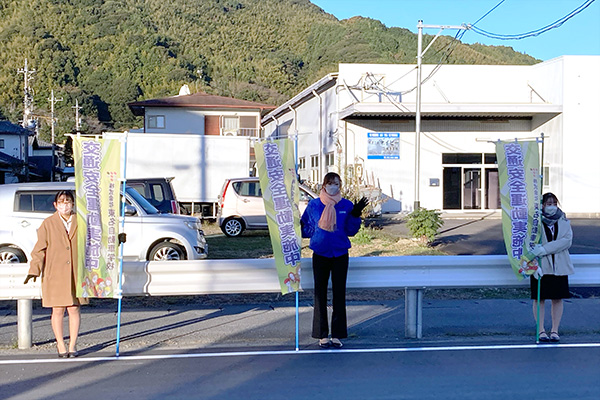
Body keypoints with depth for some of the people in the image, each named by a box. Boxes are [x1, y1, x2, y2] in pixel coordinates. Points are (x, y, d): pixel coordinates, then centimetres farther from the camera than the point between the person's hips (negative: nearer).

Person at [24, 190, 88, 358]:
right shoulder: (48, 224, 2)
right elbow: (40, 249, 1)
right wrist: (34, 270, -7)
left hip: (75, 273, 1)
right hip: (55, 274, -1)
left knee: (74, 309, 3)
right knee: (58, 310, 2)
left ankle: (72, 345, 12)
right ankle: (60, 345, 14)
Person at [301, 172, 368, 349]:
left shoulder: (347, 205, 4)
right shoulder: (313, 205, 3)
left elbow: (351, 231, 2)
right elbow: (305, 227, 8)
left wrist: (355, 214, -11)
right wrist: (316, 231, -11)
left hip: (340, 254, 0)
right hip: (320, 254, 0)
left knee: (339, 294, 2)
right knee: (320, 294, 2)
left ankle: (337, 334, 10)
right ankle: (322, 335, 9)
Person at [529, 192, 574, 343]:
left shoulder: (564, 221, 6)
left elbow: (567, 240, -10)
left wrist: (544, 249, -21)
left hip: (559, 266, 2)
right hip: (541, 266, -2)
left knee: (558, 299, 4)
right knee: (539, 299, 1)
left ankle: (555, 331, 13)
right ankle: (541, 331, 8)